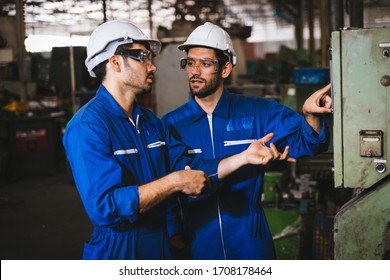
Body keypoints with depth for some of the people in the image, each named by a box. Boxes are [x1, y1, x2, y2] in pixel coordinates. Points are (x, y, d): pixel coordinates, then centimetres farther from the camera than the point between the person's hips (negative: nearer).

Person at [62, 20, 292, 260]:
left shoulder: (150, 121, 9)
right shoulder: (87, 126, -19)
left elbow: (191, 170, 6)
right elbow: (105, 206, -28)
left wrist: (244, 157, -3)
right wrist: (174, 182, -26)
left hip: (162, 248, 8)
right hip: (117, 252, -8)